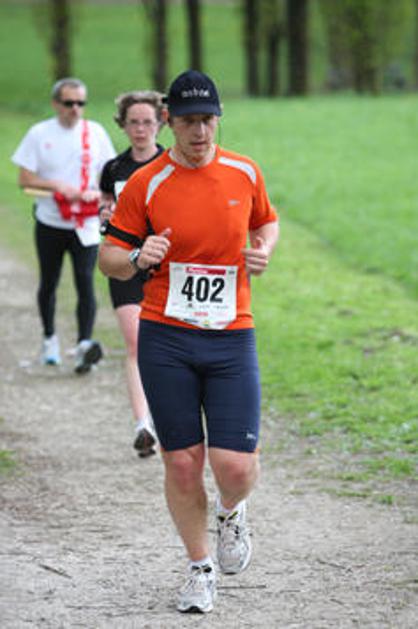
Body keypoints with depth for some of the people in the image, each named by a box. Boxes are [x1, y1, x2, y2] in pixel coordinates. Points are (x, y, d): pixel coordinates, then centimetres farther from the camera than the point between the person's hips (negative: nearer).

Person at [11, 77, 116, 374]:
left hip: (85, 224, -1)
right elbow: (25, 178, -5)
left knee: (85, 282, -15)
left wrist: (98, 193, -12)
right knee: (49, 283, 13)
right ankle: (50, 339, 32)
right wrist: (58, 186, -18)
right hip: (49, 224, 1)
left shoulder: (95, 133, 2)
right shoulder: (39, 134, -1)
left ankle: (84, 344, -23)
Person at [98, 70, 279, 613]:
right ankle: (200, 569, 22)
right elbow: (109, 258, 3)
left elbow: (266, 222, 23)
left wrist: (263, 251, 2)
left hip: (232, 340, 1)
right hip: (165, 342, -1)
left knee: (236, 466, -9)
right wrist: (138, 258, -19)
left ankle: (231, 514, 27)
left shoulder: (246, 174, 4)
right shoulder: (146, 184, -3)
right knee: (182, 463, 2)